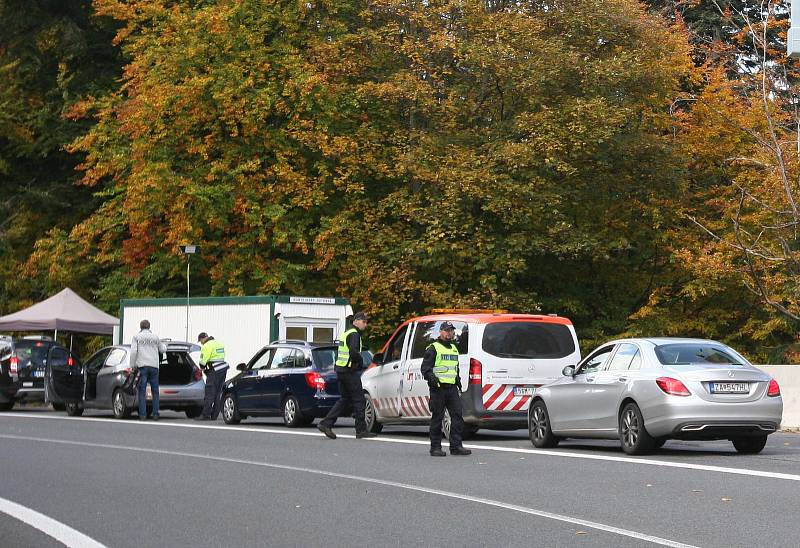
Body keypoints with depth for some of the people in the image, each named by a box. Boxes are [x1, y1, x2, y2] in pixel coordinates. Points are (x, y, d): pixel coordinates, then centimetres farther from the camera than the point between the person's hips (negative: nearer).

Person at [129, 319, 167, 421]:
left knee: (142, 391, -1)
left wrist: (133, 365, 1)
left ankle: (142, 414, -6)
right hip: (154, 366, 2)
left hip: (142, 366, -2)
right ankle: (155, 414, 3)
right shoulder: (155, 337, 12)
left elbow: (133, 352, -5)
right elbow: (162, 350, 20)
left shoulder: (136, 337, 4)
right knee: (155, 391, 8)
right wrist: (164, 345, 43)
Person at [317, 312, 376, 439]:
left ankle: (326, 424, 7)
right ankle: (361, 430, 0)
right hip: (350, 371, -10)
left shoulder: (346, 333, 20)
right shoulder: (354, 334, -11)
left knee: (345, 399, 14)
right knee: (358, 399, -3)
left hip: (340, 370, 10)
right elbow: (353, 352, -25)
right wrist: (361, 362, -8)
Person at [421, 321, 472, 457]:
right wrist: (431, 377, -26)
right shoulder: (433, 348, -2)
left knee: (457, 415, -1)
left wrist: (459, 383, 26)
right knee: (437, 418, -2)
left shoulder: (454, 349, 22)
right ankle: (435, 448, 3)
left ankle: (456, 446, 2)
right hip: (438, 388, -7)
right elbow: (425, 367, -9)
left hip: (452, 388, 7)